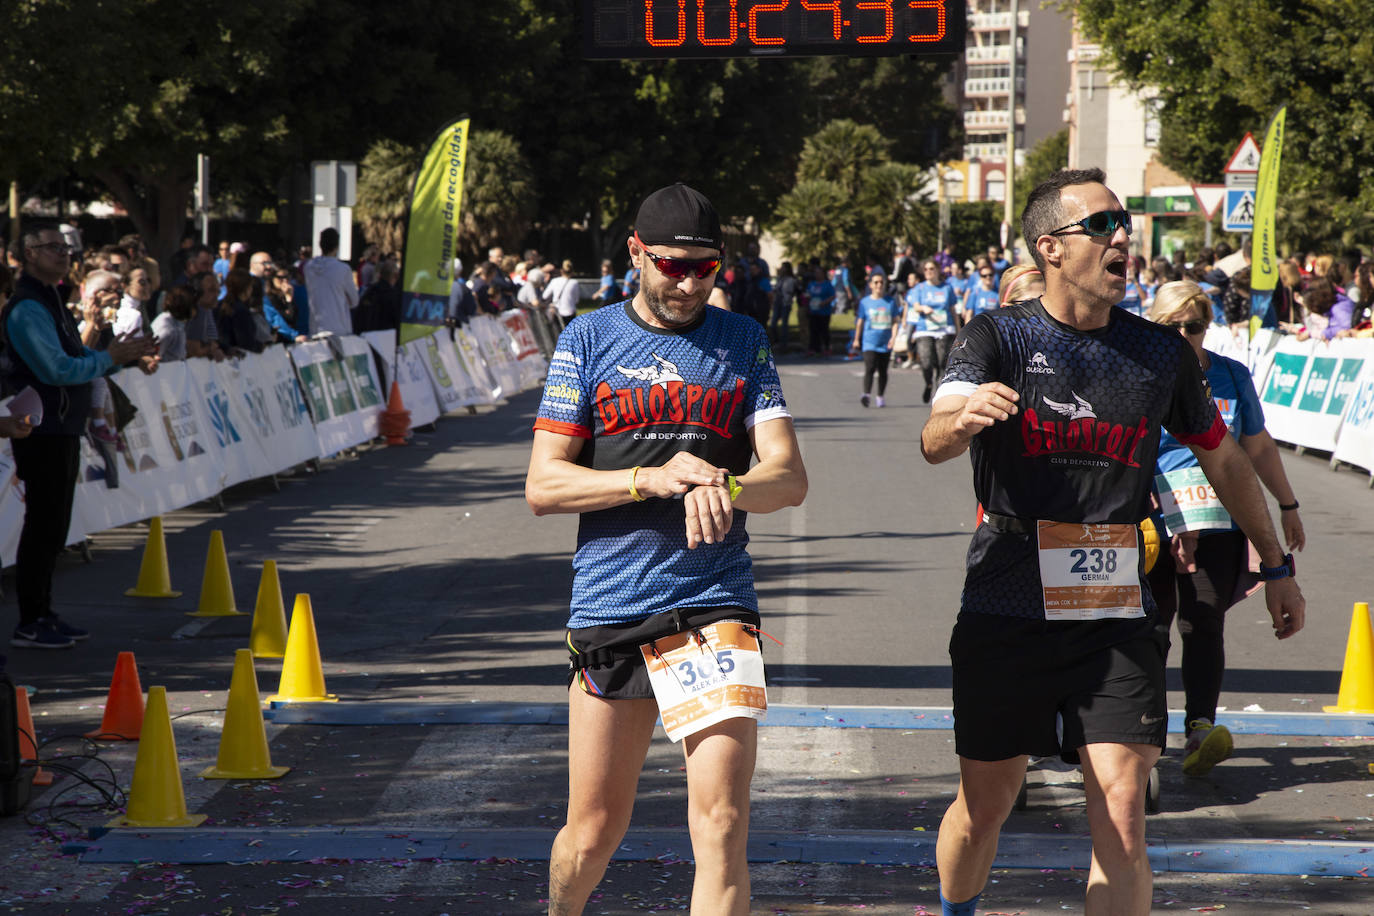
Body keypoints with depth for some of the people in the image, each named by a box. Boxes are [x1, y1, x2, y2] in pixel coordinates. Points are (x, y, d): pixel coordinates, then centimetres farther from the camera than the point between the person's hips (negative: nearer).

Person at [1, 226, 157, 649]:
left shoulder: (50, 303, 17)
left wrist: (129, 357, 12)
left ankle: (42, 614, 22)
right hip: (43, 434, -10)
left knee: (52, 526, 14)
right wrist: (112, 357, -18)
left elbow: (75, 358, 23)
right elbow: (57, 370, -23)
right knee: (44, 524, -7)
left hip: (63, 431, 10)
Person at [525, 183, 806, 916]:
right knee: (594, 833, 10)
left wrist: (722, 485, -22)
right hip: (609, 606, 0)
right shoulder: (588, 340, 5)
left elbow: (789, 477, 0)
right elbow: (543, 485, 0)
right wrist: (650, 478, -15)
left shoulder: (742, 341, 8)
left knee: (721, 822, -13)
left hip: (715, 601, 0)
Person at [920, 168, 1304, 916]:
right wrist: (961, 418, -46)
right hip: (1006, 613, -2)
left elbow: (1224, 461, 20)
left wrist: (1276, 565, 26)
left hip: (1117, 617, 2)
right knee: (983, 806, 10)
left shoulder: (1161, 353, 5)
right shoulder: (997, 337, -5)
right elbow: (934, 441, -22)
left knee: (1122, 821, -9)